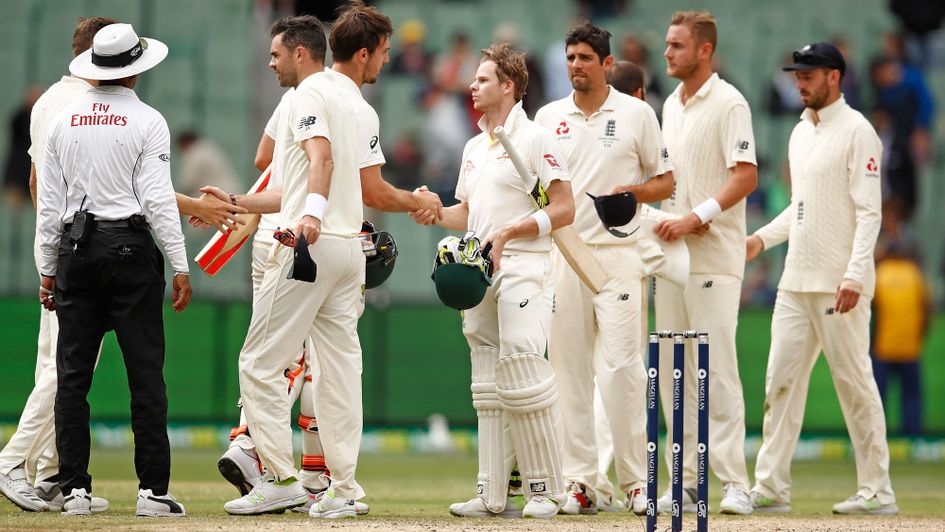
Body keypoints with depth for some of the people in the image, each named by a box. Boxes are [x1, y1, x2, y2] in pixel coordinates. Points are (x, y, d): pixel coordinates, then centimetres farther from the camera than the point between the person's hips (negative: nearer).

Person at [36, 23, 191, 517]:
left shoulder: (63, 120, 8)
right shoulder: (147, 121, -4)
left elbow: (49, 201, 10)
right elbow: (158, 198, -9)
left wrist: (48, 268, 16)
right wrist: (180, 267, -6)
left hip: (75, 249, 4)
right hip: (130, 248, -4)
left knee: (72, 374, 5)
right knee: (145, 371, -2)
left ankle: (74, 489, 2)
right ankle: (152, 490, -5)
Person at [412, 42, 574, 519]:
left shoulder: (534, 139, -6)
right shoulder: (474, 148, 19)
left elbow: (564, 210, -11)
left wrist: (507, 232, -18)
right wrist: (434, 214, 3)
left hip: (522, 270, -8)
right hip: (479, 270, 8)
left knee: (522, 375, -14)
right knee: (488, 386, 7)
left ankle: (546, 488, -7)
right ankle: (492, 494, 9)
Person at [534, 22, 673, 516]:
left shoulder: (637, 114, 5)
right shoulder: (548, 117, 12)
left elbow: (666, 181, 8)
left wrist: (633, 192, -12)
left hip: (617, 254, -3)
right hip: (561, 252, 3)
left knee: (621, 365, -11)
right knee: (569, 369, 1)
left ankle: (635, 480, -6)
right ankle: (579, 482, 4)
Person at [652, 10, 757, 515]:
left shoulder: (728, 103, -8)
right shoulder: (671, 105, 17)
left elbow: (746, 176, -16)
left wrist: (696, 217, -22)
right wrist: (660, 223, 11)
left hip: (714, 256, -8)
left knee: (718, 367, -12)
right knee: (673, 372, 7)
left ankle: (734, 482, -11)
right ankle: (685, 482, 11)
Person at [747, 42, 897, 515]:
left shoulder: (856, 131, -9)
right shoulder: (801, 133, 17)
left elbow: (869, 212, -14)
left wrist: (854, 276, -22)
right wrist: (762, 238, 11)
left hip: (839, 284, -8)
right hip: (795, 281, 8)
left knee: (855, 384, -4)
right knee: (781, 381, 5)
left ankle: (877, 490, 1)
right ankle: (771, 487, 7)